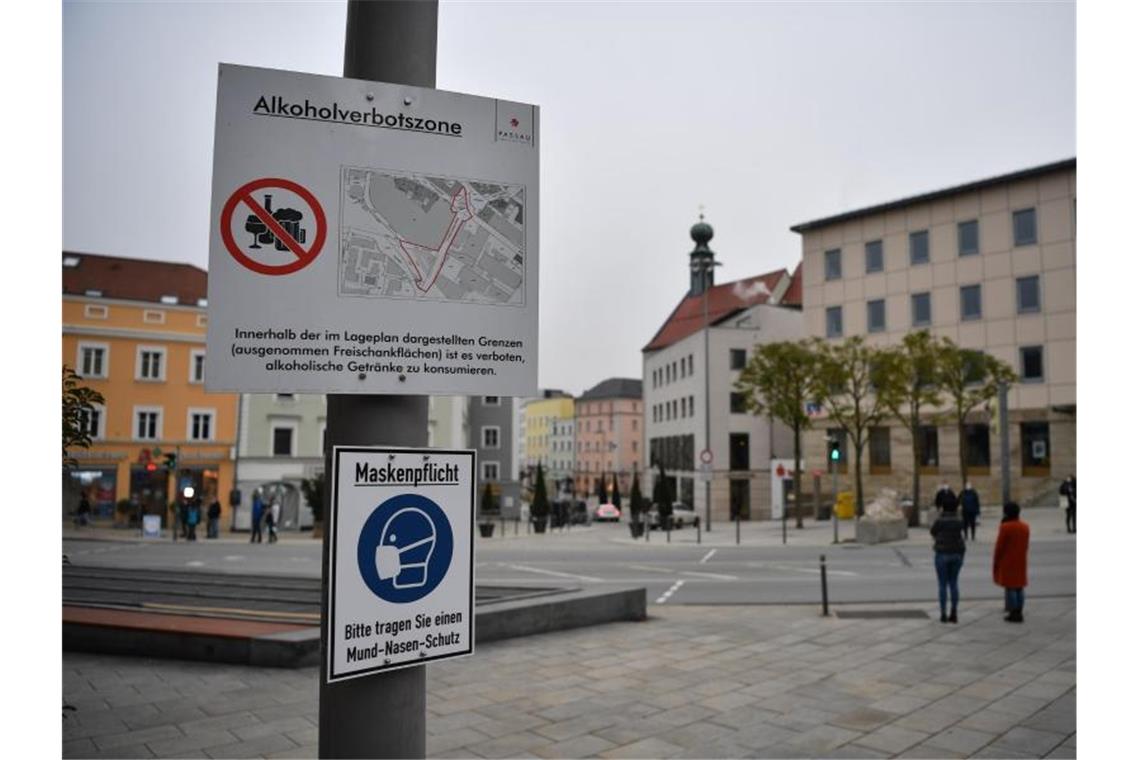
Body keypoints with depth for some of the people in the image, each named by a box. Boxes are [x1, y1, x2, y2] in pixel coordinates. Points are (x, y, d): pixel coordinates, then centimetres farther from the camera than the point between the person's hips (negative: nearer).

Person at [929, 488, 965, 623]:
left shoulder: (940, 520, -14)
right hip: (957, 553, 3)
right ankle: (954, 614, 10)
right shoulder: (959, 521, -4)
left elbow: (932, 532, 1)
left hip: (942, 554, -3)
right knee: (953, 583, 12)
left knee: (942, 584, 5)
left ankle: (943, 614, 5)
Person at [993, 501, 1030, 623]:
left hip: (1007, 562, -6)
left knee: (1010, 588, -1)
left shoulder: (1005, 527, -16)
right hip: (1021, 562, 6)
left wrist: (996, 562, -4)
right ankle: (1019, 613, 13)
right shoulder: (1025, 526, 5)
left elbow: (999, 546, -13)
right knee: (1020, 587, 10)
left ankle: (1013, 614, 1)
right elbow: (1026, 545, 11)